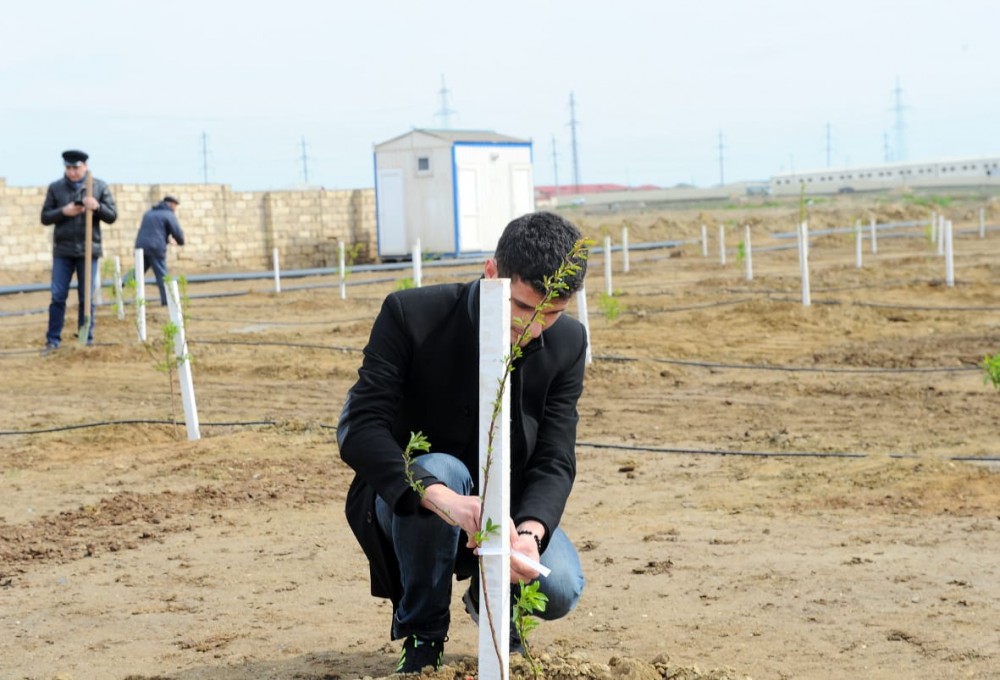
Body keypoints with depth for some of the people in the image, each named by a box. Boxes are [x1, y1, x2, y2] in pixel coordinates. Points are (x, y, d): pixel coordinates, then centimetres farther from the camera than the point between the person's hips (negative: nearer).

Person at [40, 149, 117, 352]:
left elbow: (112, 216, 1)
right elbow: (45, 217, 4)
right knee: (58, 297, 0)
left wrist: (97, 207, -19)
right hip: (62, 251, 1)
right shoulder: (55, 188, 3)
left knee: (87, 298, 5)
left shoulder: (100, 187, 2)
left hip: (88, 250, 0)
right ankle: (52, 340, 6)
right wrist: (63, 212, -14)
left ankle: (87, 339, 13)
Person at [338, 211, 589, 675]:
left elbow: (554, 460, -14)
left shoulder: (567, 343, -11)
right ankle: (422, 635, -12)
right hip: (407, 501, -2)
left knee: (559, 590, -26)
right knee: (440, 469, -37)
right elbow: (358, 429, -30)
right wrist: (442, 498, -46)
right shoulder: (410, 315, -22)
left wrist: (529, 531, -36)